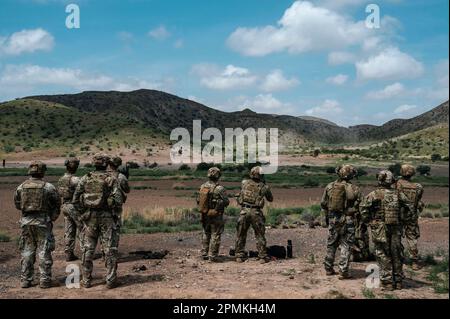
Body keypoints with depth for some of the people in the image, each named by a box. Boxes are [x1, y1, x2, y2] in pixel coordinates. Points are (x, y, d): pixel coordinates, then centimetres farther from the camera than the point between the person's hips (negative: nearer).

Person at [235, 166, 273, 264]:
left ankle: (239, 256, 14)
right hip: (256, 212, -2)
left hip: (244, 211, 2)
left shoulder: (244, 183, 3)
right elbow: (270, 199, 14)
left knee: (241, 235, 11)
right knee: (260, 236, 8)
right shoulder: (264, 187, -1)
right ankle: (263, 257, 8)